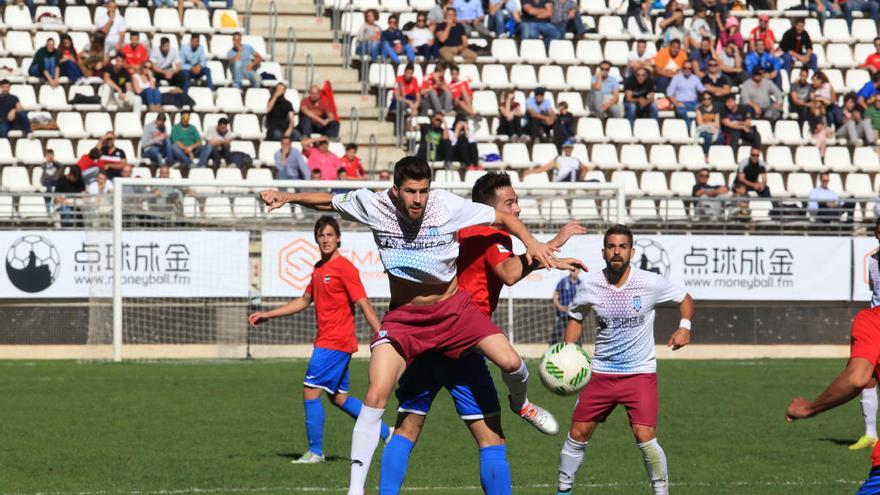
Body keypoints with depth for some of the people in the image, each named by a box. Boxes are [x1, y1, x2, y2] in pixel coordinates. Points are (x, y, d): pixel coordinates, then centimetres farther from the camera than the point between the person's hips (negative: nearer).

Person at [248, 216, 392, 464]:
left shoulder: (344, 267, -12)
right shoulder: (319, 269, 14)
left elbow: (364, 304, -17)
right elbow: (304, 301, 26)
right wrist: (267, 315, 25)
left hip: (335, 343, -9)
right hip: (325, 340, 9)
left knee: (310, 391, -8)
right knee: (338, 397, 12)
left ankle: (315, 451, -1)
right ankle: (385, 432, 19)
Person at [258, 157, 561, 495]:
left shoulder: (448, 206, -17)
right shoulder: (373, 204, -14)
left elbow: (504, 218, -6)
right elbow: (327, 201, 4)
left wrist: (531, 242, -22)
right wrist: (287, 197, -10)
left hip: (453, 308, 0)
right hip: (402, 316, 0)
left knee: (510, 362, -16)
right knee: (375, 396, -16)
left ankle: (520, 404, 23)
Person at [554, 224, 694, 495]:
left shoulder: (650, 283, -12)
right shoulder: (590, 285, -5)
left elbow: (685, 299, 5)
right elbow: (575, 318, 13)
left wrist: (684, 326, -12)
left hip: (641, 373, -3)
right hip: (601, 372, 3)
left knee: (645, 436, -16)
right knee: (578, 433, 4)